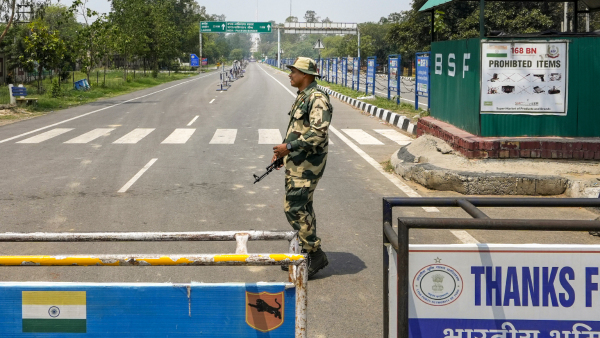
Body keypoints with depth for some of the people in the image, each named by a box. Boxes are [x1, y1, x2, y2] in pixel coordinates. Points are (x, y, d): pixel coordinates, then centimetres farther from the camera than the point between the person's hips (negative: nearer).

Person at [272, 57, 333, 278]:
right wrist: (283, 150, 18)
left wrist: (289, 146, -24)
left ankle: (316, 254, -5)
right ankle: (304, 254, 22)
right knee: (301, 208, 14)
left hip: (307, 164, -10)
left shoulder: (317, 99, -17)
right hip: (296, 162, 10)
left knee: (295, 208, -12)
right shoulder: (302, 98, 15)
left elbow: (319, 133, -26)